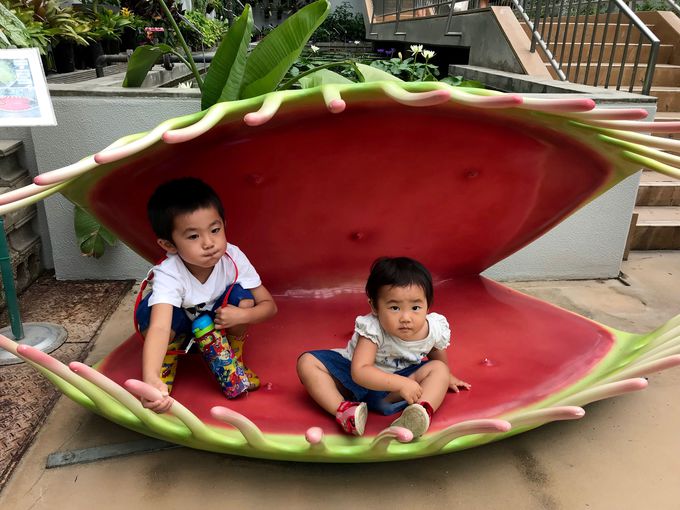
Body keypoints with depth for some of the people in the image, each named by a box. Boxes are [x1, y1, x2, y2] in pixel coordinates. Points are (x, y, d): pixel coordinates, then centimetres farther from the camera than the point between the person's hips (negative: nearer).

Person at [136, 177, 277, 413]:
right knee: (148, 310, -33)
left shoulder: (233, 258, -28)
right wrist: (151, 380, -68)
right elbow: (159, 327, -51)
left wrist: (242, 316, -40)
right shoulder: (168, 274, -36)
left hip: (221, 326, 2)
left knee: (242, 296, -28)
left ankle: (232, 359, -1)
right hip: (179, 331, -2)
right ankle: (165, 364, -2)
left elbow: (269, 305, -18)